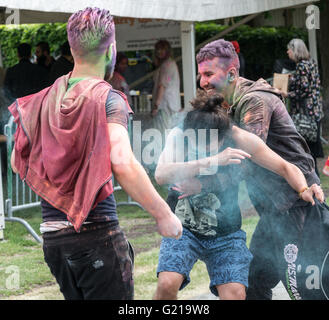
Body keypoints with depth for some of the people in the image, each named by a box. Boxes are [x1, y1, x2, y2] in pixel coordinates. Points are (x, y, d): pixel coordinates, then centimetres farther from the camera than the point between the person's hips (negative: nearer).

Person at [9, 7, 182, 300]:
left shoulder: (45, 99, 10)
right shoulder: (108, 99, -9)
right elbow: (123, 165, -22)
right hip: (97, 232, -6)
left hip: (52, 236, 7)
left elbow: (18, 163, 16)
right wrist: (163, 215, -14)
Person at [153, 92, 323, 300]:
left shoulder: (239, 138, -13)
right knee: (167, 284, -24)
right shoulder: (179, 136, -15)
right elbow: (161, 175, -33)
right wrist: (213, 161, -40)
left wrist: (304, 190, -24)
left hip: (225, 234, 1)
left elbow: (285, 168, -4)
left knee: (235, 294, -16)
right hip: (184, 228, -1)